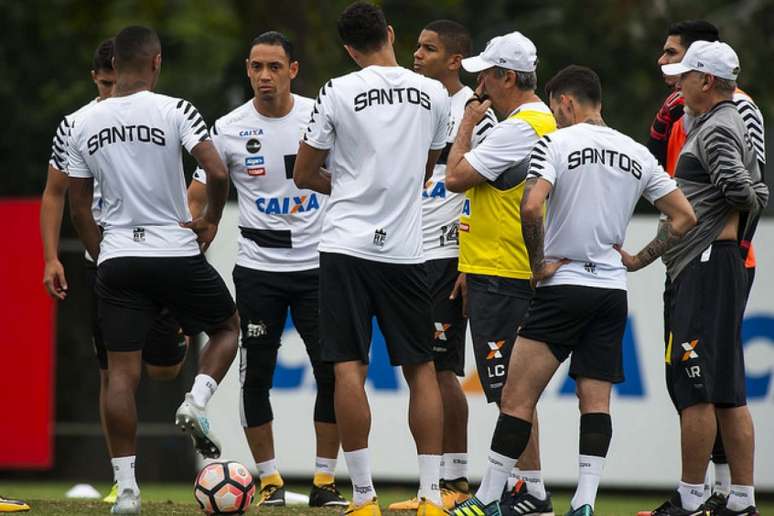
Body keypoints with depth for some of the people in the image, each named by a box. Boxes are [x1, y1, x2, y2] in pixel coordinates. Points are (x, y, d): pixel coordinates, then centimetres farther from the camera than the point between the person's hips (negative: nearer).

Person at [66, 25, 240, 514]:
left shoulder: (85, 125, 5)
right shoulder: (174, 110, -8)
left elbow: (80, 208, 10)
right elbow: (217, 172, -18)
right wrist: (211, 220, 0)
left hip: (117, 259, 3)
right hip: (177, 252, -3)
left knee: (122, 372, 4)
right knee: (228, 327, 22)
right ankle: (197, 401, -3)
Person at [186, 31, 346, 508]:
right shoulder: (229, 129, -2)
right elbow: (196, 197, 0)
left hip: (318, 263, 0)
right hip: (258, 267, 0)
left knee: (332, 372, -3)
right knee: (256, 376, 0)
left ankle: (325, 481, 6)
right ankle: (270, 481, 11)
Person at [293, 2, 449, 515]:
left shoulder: (339, 93, -5)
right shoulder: (434, 94, 4)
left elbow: (305, 175, 4)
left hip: (348, 246, -3)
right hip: (406, 250, 3)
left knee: (349, 367, -3)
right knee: (422, 369, 10)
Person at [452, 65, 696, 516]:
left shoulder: (557, 142, -6)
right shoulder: (638, 154, 10)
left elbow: (531, 207, -20)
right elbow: (684, 217, 13)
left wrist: (539, 263, -8)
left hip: (564, 283, -5)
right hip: (613, 288, 5)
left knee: (518, 396, -2)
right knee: (596, 402, 4)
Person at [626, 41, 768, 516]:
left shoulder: (717, 129, -12)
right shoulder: (727, 124, 20)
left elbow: (739, 188, -24)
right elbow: (755, 194, 21)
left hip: (707, 264, -11)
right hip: (716, 266, 11)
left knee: (694, 386, -9)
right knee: (727, 390, 9)